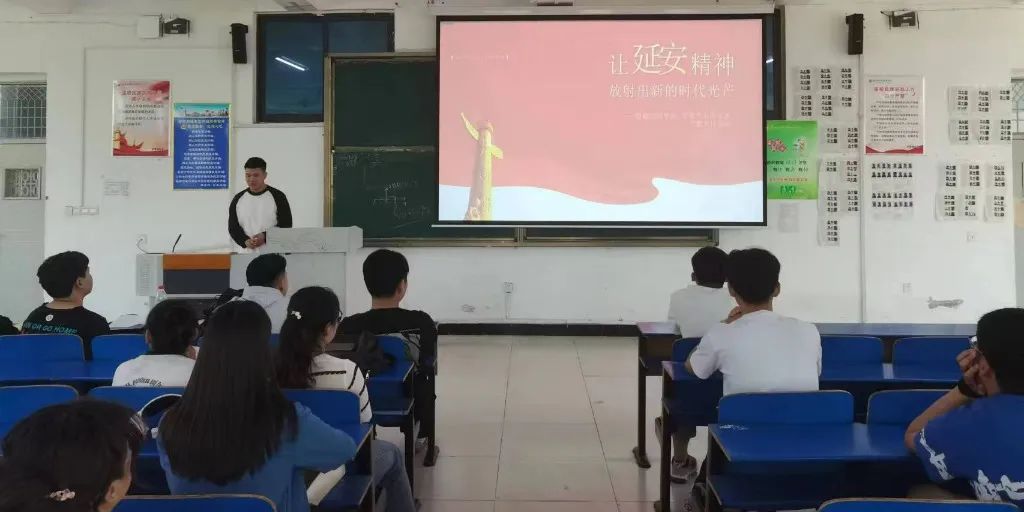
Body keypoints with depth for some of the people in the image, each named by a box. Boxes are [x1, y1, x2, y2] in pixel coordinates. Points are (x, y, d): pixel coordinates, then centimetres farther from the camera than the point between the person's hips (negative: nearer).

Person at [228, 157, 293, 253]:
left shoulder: (278, 197, 2)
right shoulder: (238, 199, 11)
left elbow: (286, 226, -2)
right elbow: (233, 227, 8)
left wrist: (265, 237, -17)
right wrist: (246, 241, -12)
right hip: (246, 254, 3)